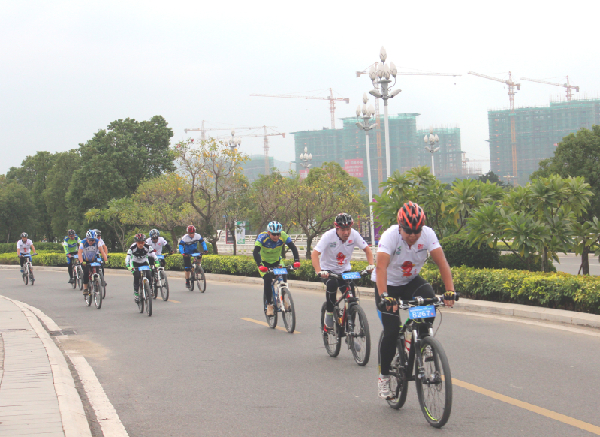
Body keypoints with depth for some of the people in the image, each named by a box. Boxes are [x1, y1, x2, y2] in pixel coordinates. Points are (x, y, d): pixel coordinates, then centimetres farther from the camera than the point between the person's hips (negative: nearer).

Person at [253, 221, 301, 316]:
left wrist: (296, 261, -42)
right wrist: (260, 265, -54)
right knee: (268, 280, -24)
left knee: (284, 277, -19)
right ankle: (269, 304, -10)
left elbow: (293, 248, -26)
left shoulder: (283, 236, -24)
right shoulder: (262, 237, -31)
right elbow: (255, 252, -39)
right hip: (264, 262, -3)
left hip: (277, 261, 3)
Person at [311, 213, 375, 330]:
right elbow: (314, 254, -30)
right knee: (332, 284, -34)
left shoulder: (354, 234, -16)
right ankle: (329, 316, -18)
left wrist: (371, 264, -24)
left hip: (344, 270, 3)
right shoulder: (329, 236, -24)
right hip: (328, 270, -3)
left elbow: (367, 249, -6)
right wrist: (318, 271, -45)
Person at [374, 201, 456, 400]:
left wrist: (450, 291, -39)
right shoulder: (390, 236, -28)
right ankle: (383, 377, 6)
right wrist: (384, 297, -53)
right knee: (392, 332, -13)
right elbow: (381, 267, -40)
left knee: (429, 298, -30)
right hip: (388, 285, -3)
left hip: (411, 281, 3)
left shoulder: (428, 234, -20)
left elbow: (442, 263, -26)